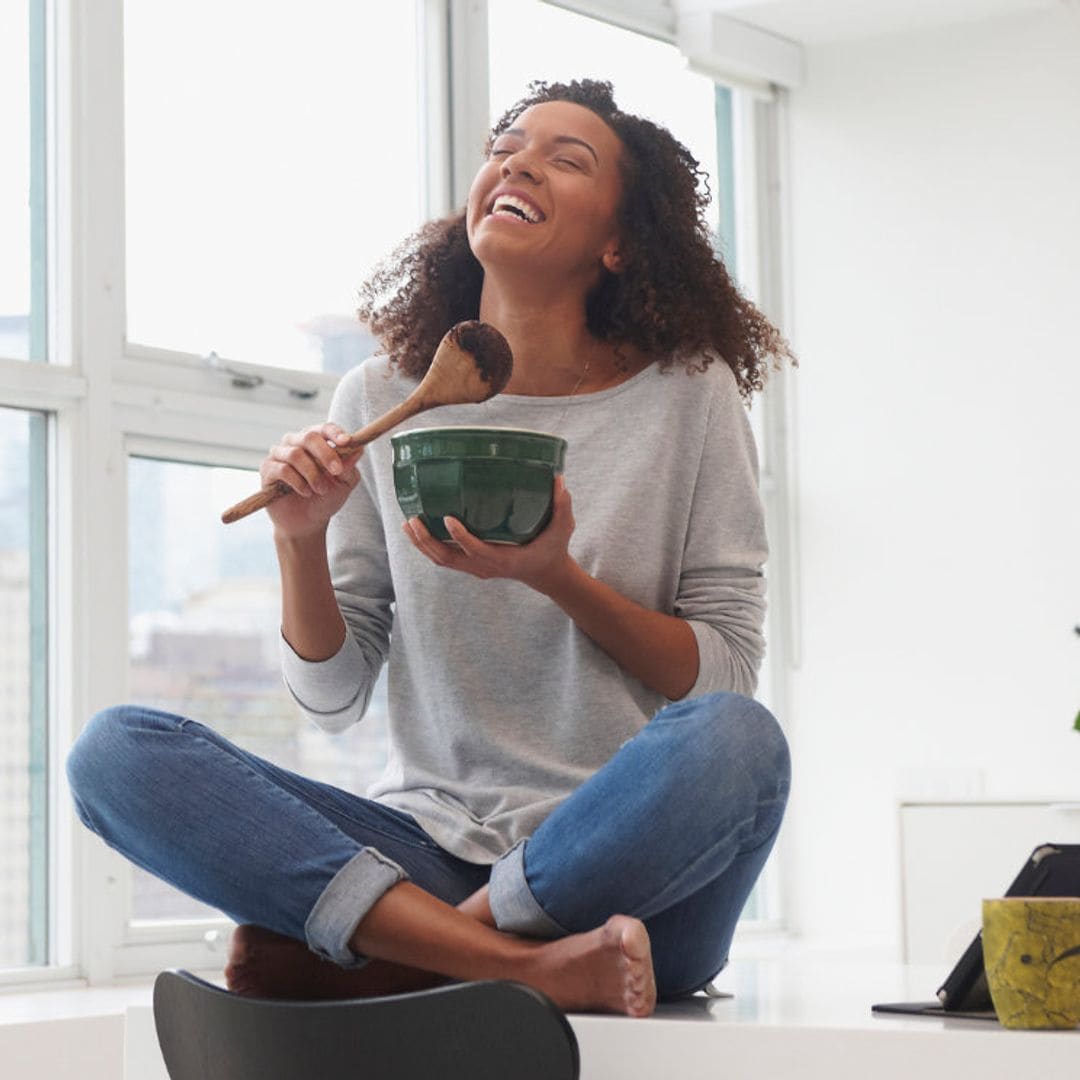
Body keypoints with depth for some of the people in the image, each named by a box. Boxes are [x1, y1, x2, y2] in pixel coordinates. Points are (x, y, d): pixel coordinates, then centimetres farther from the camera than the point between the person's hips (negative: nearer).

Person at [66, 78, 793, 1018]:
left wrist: (557, 577, -14)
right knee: (115, 751, -17)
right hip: (430, 847, 3)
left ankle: (357, 950, -19)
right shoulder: (382, 400, 7)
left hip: (629, 863, -2)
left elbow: (726, 680, 0)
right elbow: (332, 696, 10)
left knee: (733, 740, -35)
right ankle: (526, 966, -30)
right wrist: (301, 542, -9)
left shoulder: (687, 395, 1)